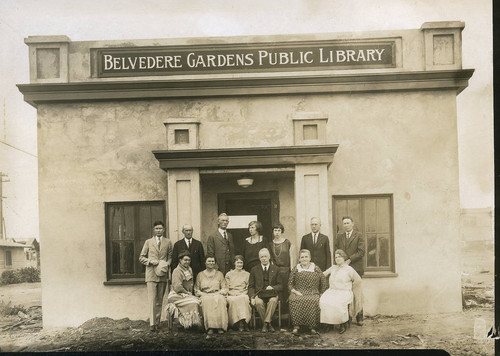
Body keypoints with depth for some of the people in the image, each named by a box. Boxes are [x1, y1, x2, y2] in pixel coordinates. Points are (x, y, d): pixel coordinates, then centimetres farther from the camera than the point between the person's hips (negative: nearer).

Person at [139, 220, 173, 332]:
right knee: (152, 299, -9)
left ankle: (157, 322, 15)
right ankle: (152, 323, -11)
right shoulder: (148, 242, 9)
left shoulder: (168, 242, 11)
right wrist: (150, 261, -9)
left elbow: (170, 257, 12)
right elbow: (141, 257, 9)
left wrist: (167, 264, -8)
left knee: (159, 299, 7)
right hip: (151, 274, -2)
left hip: (163, 274, 2)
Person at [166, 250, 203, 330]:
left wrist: (190, 293, 6)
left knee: (197, 301, -20)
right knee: (193, 302, -28)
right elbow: (177, 287, -17)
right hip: (176, 295, -7)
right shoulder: (177, 271, -10)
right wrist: (187, 293, -8)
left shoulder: (190, 270, 17)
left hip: (187, 294, 7)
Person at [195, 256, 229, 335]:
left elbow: (224, 288, 13)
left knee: (220, 300, -35)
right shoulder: (200, 274, 17)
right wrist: (204, 294, -7)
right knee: (207, 300, -37)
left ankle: (220, 326, -39)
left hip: (218, 294, 1)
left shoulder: (219, 274, 19)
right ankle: (209, 327, -42)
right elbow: (196, 290, 12)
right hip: (205, 295, -1)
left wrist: (218, 293, -8)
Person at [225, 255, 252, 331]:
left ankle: (243, 321, -38)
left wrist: (243, 293, -7)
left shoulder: (247, 274, 21)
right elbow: (226, 288, 12)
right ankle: (239, 323, -37)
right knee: (234, 300, -36)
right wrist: (233, 294, -7)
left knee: (243, 299, -37)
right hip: (232, 295, 0)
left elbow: (249, 288, 13)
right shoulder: (229, 274, 19)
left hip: (243, 295, 0)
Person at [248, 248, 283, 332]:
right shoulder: (254, 270, 12)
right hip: (259, 295, 0)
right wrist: (252, 297, -9)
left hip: (272, 295, 0)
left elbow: (280, 285, 10)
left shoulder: (275, 269, 12)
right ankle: (268, 324, -19)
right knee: (258, 303, -33)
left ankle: (265, 323, -29)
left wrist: (273, 288, -13)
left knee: (273, 301, -35)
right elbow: (251, 286, 9)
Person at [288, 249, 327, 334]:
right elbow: (290, 284, 10)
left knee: (314, 301, -34)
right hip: (298, 293, 0)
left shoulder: (316, 268, 11)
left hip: (313, 293, 0)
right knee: (294, 300, -34)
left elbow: (323, 281, 12)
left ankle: (312, 327, -25)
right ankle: (296, 326, -28)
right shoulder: (295, 269, 12)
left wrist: (321, 294, 5)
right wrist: (295, 292, -7)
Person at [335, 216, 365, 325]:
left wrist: (349, 260, -11)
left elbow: (361, 251, -5)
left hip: (356, 267, -3)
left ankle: (359, 317, 9)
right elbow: (336, 252, 15)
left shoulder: (358, 236, 4)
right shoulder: (339, 237, 16)